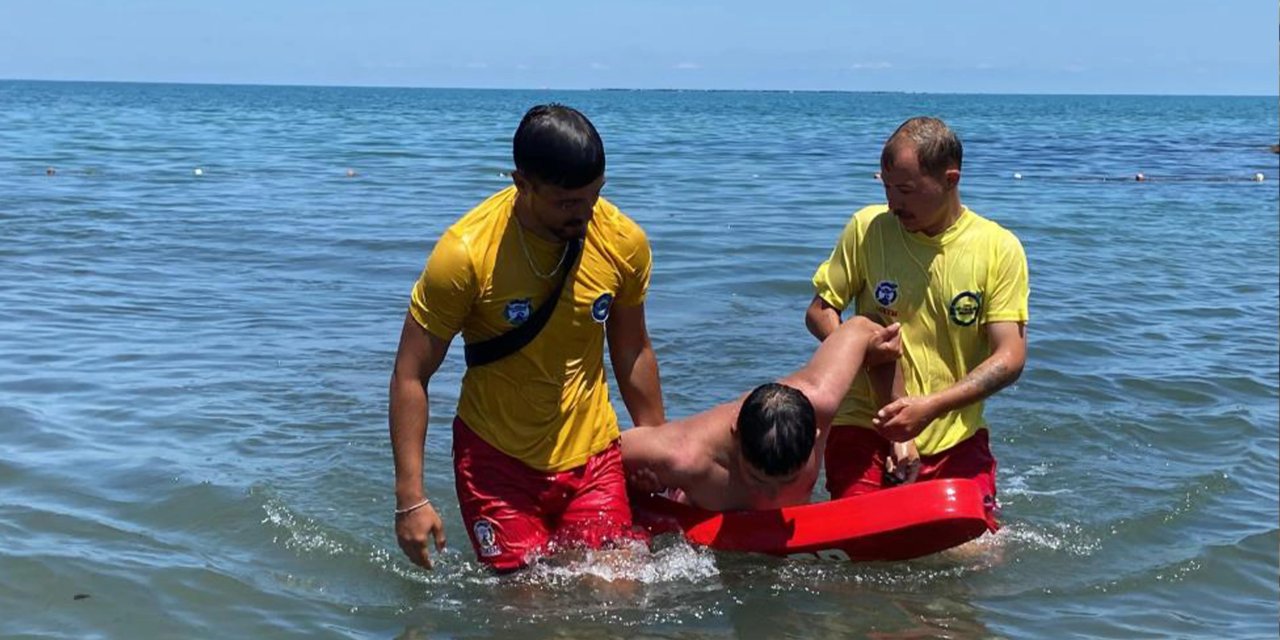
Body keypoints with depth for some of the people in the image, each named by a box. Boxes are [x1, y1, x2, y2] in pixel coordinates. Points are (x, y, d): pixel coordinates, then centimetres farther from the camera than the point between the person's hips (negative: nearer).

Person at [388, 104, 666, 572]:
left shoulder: (624, 242, -8)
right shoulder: (465, 253, -19)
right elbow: (410, 376, -12)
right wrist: (410, 498, -16)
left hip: (592, 456, 3)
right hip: (497, 459, -3)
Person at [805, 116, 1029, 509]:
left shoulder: (1000, 249, -4)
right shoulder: (868, 228, -1)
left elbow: (1010, 358, -9)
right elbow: (820, 311, 6)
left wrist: (931, 406, -22)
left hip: (956, 437, 0)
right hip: (866, 428, 0)